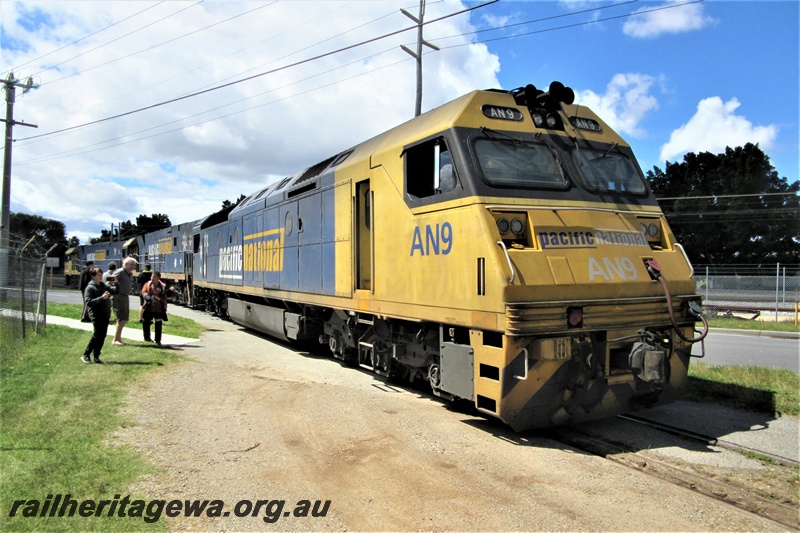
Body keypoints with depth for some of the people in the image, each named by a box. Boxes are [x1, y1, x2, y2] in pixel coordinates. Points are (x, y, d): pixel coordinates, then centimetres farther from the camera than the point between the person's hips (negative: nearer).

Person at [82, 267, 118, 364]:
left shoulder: (104, 285, 13)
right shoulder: (90, 288, -7)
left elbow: (114, 291, 17)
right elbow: (88, 302, -16)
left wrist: (115, 284, -1)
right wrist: (101, 298, -24)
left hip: (105, 315, 7)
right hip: (96, 316, -7)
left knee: (103, 336, 7)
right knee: (97, 335, -7)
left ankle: (96, 356, 15)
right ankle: (86, 355, 5)